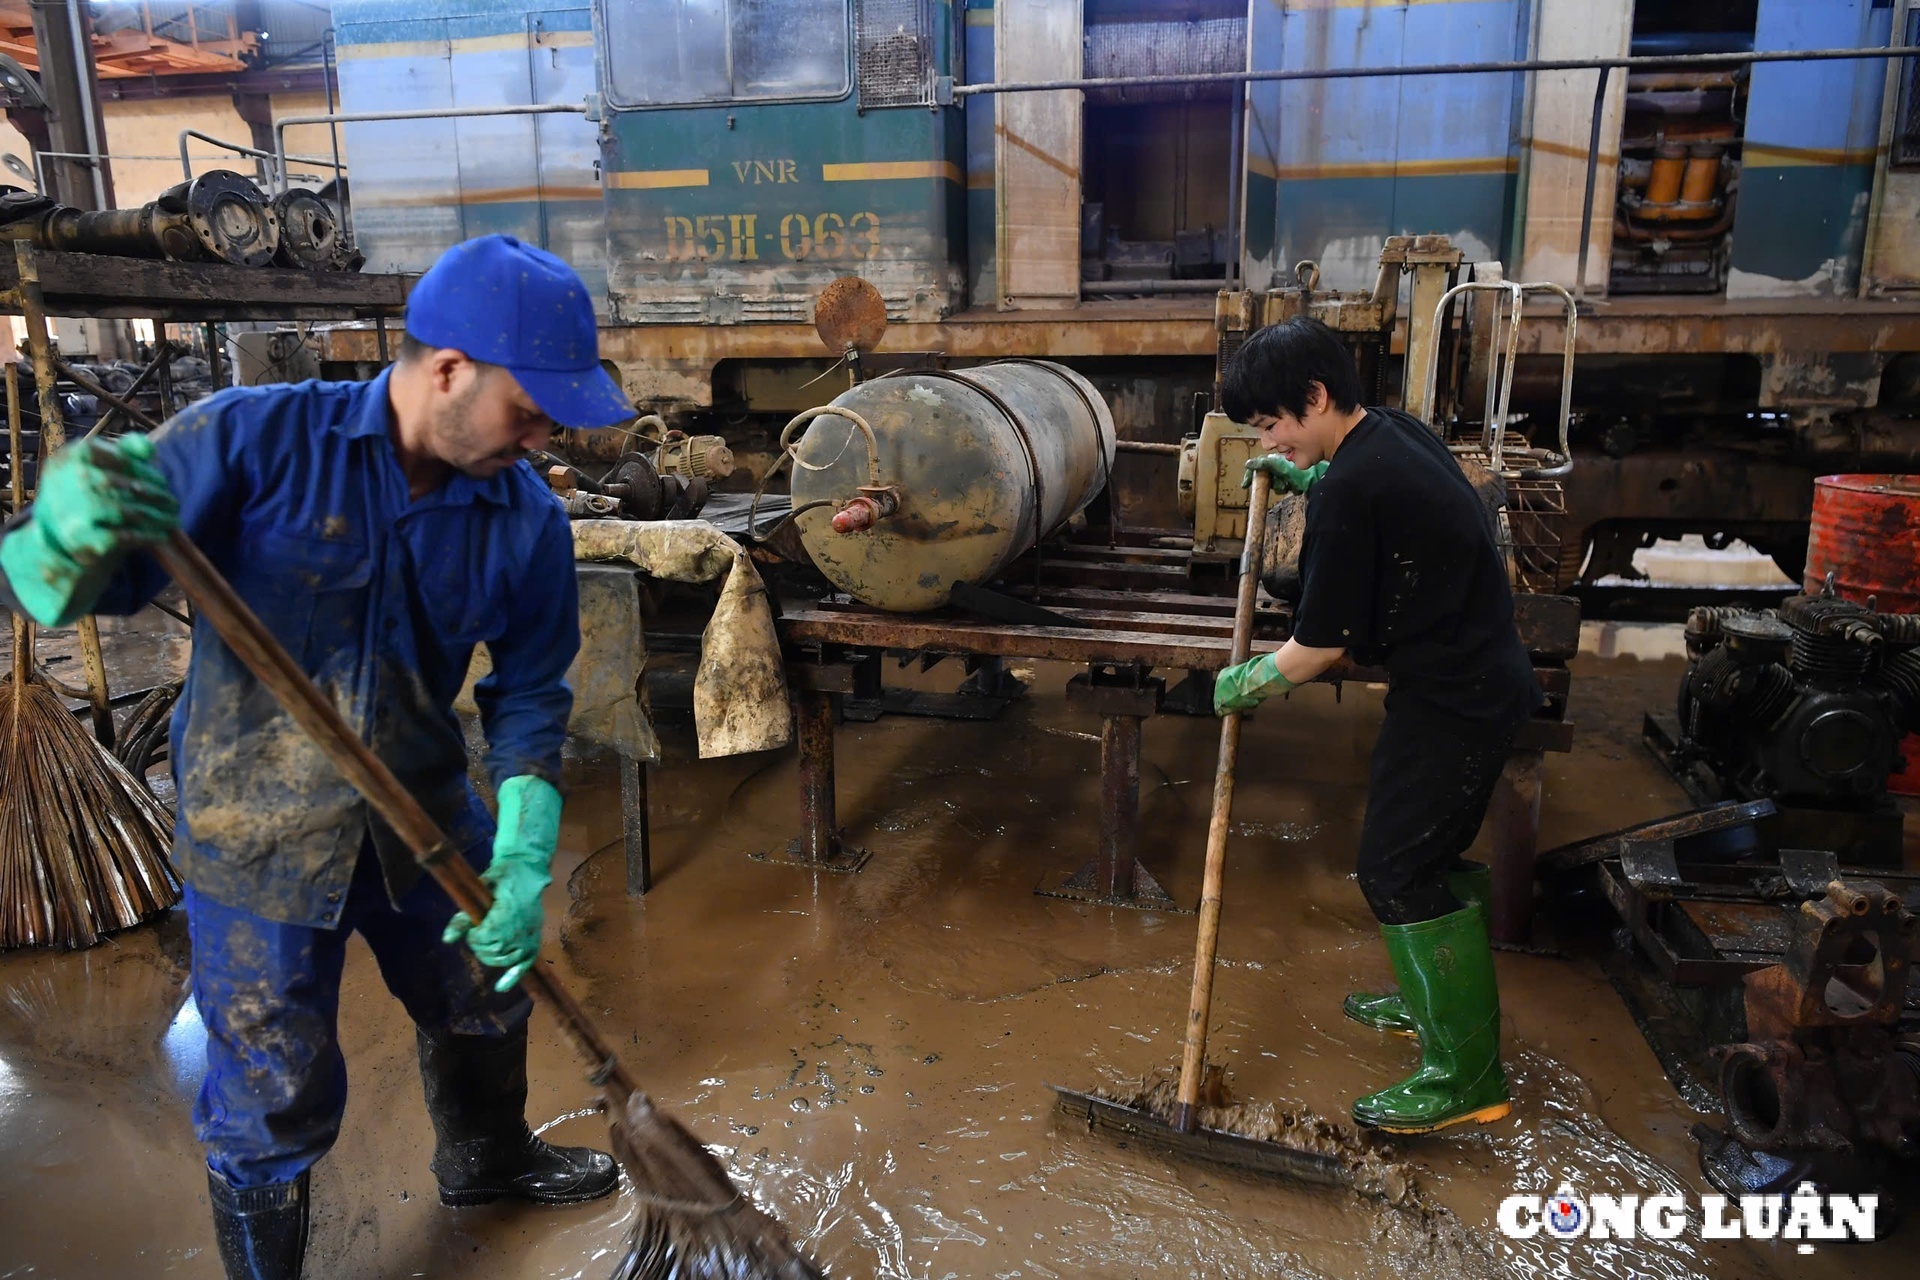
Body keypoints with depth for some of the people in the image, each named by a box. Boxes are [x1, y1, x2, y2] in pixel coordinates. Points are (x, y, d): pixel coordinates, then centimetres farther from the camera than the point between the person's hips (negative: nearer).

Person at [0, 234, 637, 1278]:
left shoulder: (526, 518, -10)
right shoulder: (255, 438, -20)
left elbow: (530, 693, -3)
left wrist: (522, 861, -13)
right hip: (256, 834, -4)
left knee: (484, 1001, 25)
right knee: (274, 1107, 7)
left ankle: (484, 1159, 57)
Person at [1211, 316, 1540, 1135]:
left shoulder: (1351, 492, -24)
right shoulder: (1393, 431, 5)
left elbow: (1318, 648, -19)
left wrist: (1242, 685, -3)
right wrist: (1302, 478, 23)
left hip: (1451, 700, -10)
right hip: (1479, 679, 10)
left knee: (1399, 868, -3)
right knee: (1425, 854, 21)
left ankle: (1466, 1076, 7)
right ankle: (1432, 1000, 40)